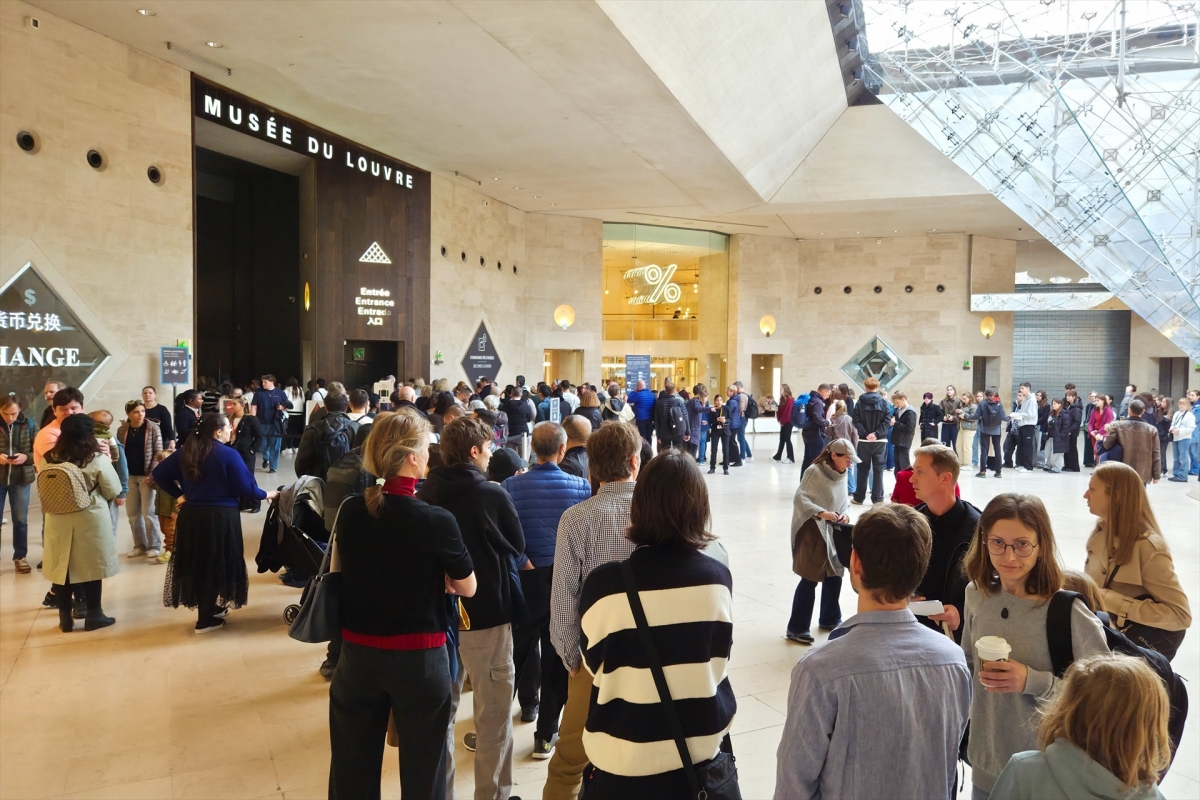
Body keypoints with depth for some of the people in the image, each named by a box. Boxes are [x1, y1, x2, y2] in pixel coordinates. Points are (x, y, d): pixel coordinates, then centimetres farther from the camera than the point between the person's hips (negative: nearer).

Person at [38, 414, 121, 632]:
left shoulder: (48, 459, -3)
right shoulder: (97, 459, -14)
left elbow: (42, 491, 12)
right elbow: (113, 491, -5)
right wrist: (108, 464, 10)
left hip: (58, 522, 3)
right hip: (91, 521, -3)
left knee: (63, 567, 13)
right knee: (90, 567, 8)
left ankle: (65, 618, 21)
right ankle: (93, 615, 16)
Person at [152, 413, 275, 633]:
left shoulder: (186, 451, 4)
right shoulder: (228, 454, -14)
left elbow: (158, 474, 7)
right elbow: (246, 489, -13)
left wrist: (180, 494, 14)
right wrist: (266, 495, 5)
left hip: (190, 515, 6)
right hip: (220, 517, -6)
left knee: (197, 563, 18)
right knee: (214, 565, 7)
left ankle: (208, 608, 31)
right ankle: (206, 620, 15)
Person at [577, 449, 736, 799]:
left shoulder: (604, 584, -19)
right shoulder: (719, 578, -12)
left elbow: (594, 670, -2)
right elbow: (716, 662, 4)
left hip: (626, 763, -2)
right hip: (703, 752, 2)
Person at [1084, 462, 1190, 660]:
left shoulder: (1147, 546, -23)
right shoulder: (1101, 530, -1)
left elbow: (1181, 615, -24)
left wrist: (1111, 600, -26)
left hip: (1147, 636, -7)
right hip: (1110, 625, 7)